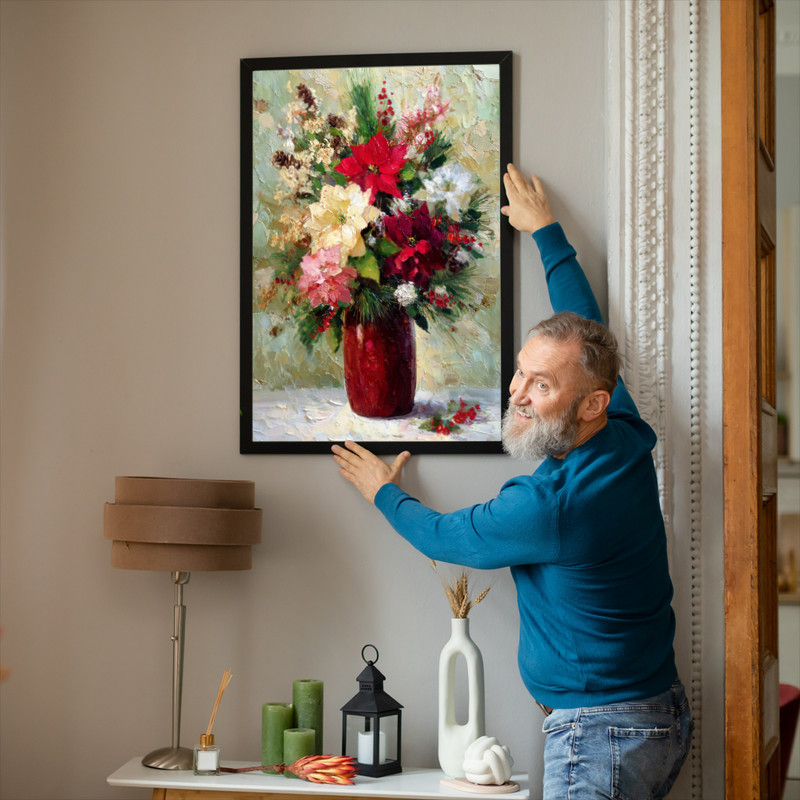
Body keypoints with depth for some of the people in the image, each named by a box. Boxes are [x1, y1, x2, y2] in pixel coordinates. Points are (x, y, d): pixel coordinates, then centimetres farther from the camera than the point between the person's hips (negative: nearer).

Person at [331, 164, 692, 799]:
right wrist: (547, 233, 28)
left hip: (602, 732, -10)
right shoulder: (628, 439, -2)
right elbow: (587, 325, 16)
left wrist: (383, 492, 16)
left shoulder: (549, 504, -24)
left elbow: (442, 538, -3)